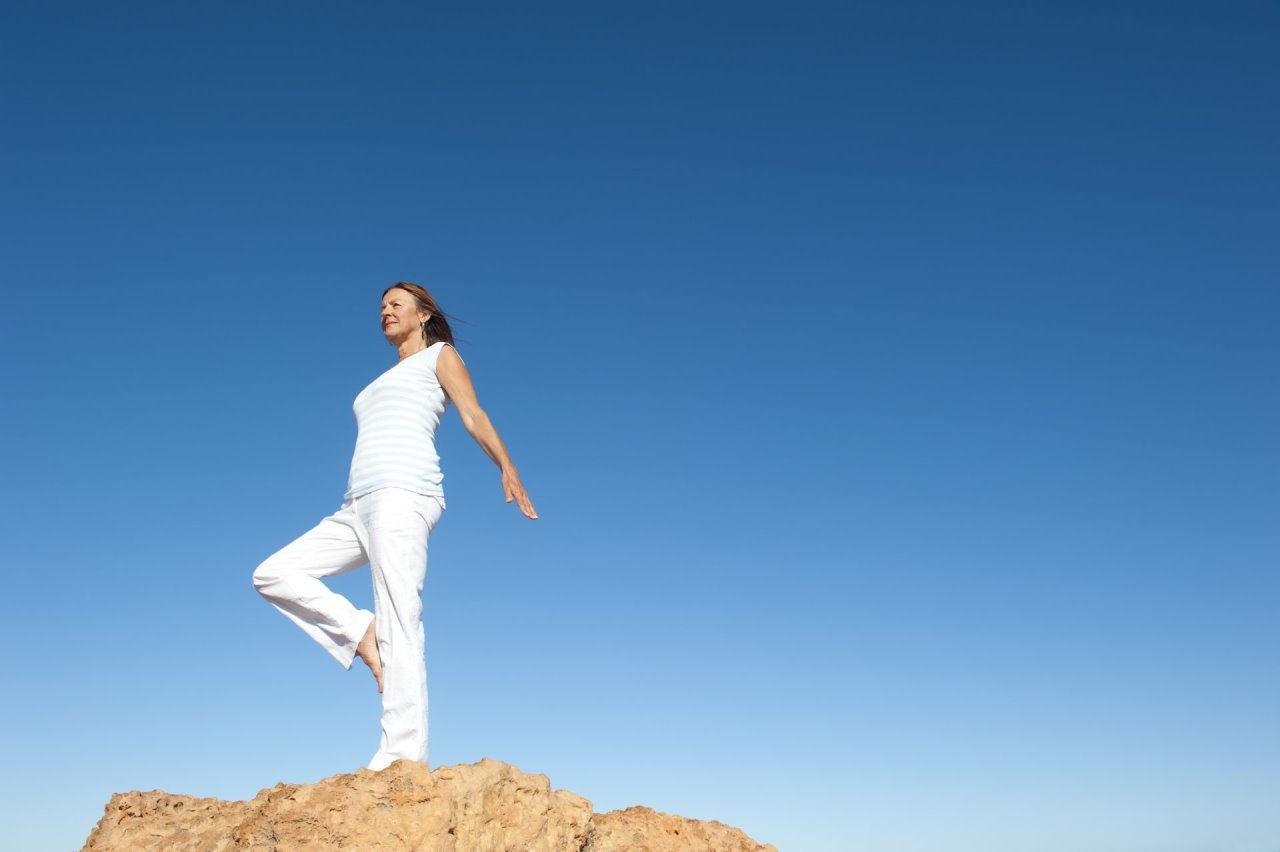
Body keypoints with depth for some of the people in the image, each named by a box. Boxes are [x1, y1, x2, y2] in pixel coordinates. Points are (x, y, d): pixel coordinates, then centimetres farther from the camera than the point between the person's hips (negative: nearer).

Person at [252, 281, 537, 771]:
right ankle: (363, 634, -7)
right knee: (271, 575, -2)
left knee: (398, 625, -17)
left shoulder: (439, 355, 15)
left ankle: (403, 757, -21)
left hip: (402, 492, -8)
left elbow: (474, 416, -2)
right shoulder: (385, 382, 35)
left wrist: (507, 469, -21)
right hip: (359, 507, 8)